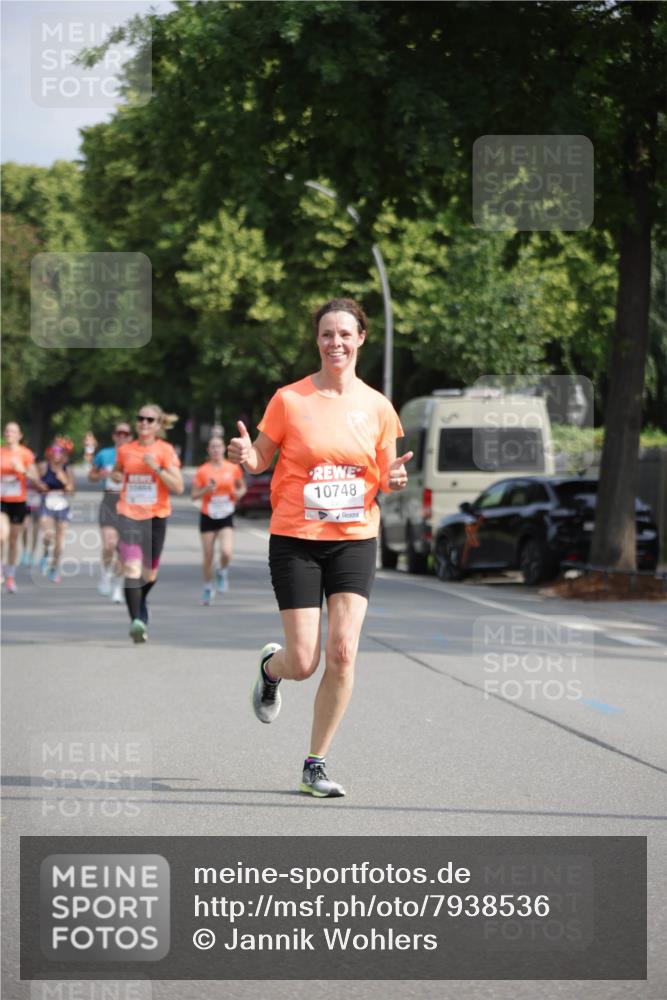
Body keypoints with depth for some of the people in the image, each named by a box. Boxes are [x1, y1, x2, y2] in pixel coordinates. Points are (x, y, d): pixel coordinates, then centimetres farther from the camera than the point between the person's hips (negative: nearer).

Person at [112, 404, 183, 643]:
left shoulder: (165, 451, -2)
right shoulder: (125, 450, 5)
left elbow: (178, 488, -8)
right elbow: (116, 472, 26)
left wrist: (157, 468, -18)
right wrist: (117, 476, 3)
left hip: (156, 516, 0)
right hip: (129, 515, 0)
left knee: (150, 572, 12)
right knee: (132, 567, -18)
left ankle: (140, 607, 42)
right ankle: (136, 620, -24)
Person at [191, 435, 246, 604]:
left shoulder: (233, 469, 0)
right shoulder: (202, 471, -4)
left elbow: (242, 487, 14)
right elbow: (194, 495, 0)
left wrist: (238, 493, -8)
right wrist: (206, 490, -18)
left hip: (226, 517, 0)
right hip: (208, 517, 0)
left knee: (226, 552, -21)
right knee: (208, 557, 2)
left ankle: (222, 573, 12)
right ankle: (208, 588, 23)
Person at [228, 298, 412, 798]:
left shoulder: (377, 406, 2)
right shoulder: (290, 399, -4)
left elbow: (385, 476, 11)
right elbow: (261, 460, 5)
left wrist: (394, 478, -12)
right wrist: (246, 455, -18)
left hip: (355, 538, 2)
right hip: (295, 539, -2)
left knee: (342, 652, -12)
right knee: (303, 664, -5)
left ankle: (317, 763, 3)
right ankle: (271, 667, 35)